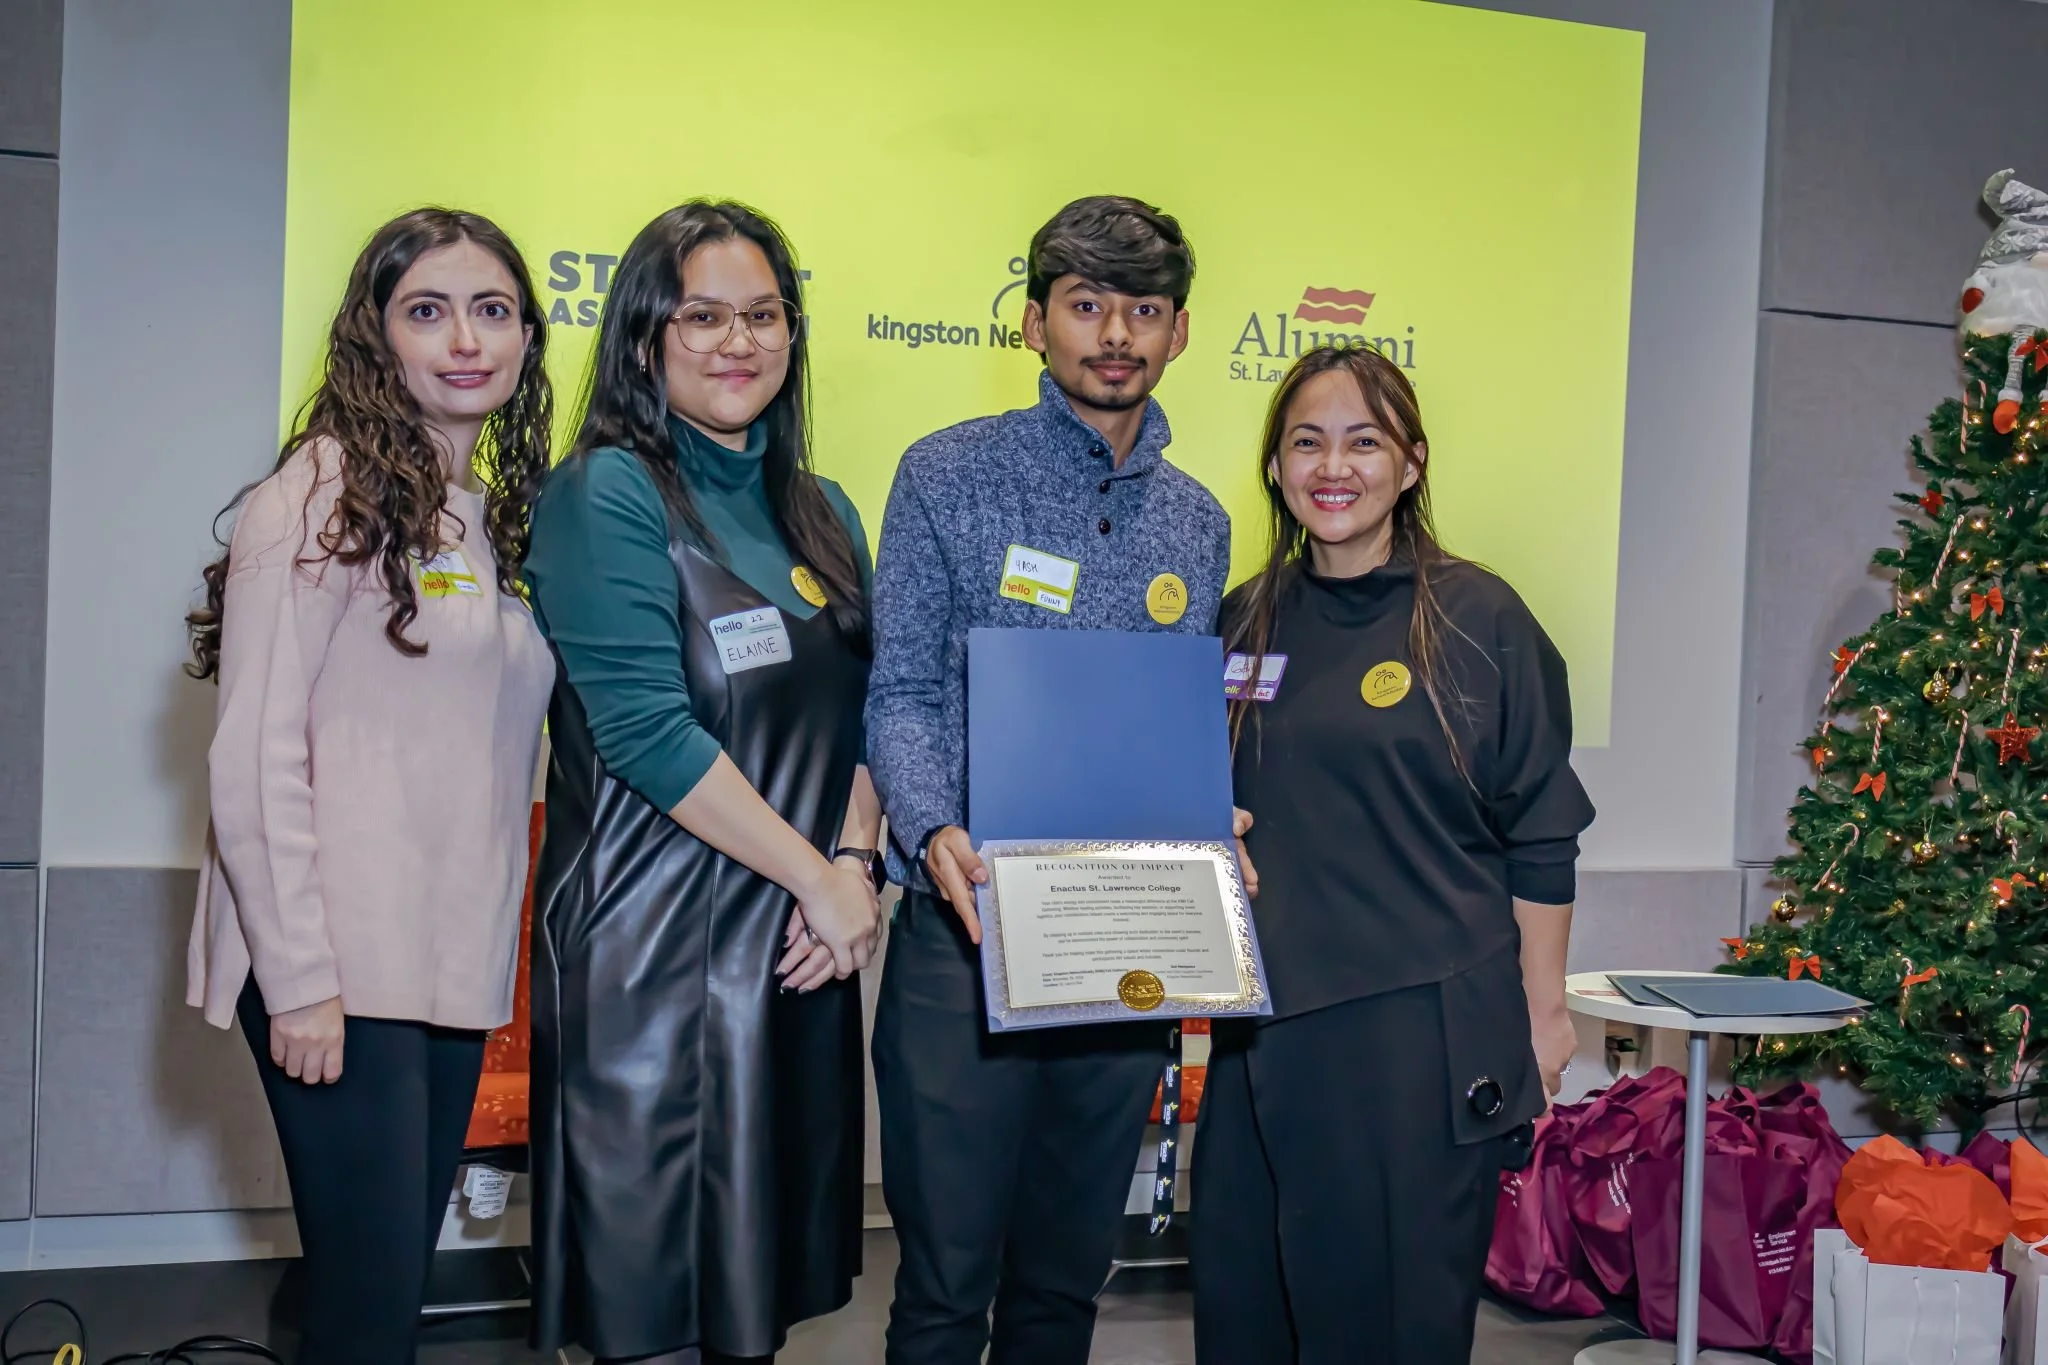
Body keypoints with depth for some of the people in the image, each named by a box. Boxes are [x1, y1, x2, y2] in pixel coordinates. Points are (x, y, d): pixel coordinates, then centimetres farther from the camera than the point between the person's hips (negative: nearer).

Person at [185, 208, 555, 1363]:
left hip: (459, 963, 7)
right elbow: (255, 756, -13)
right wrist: (298, 979, -15)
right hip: (342, 969, -7)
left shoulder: (501, 512, 13)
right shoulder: (327, 492, -8)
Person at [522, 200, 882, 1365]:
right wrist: (818, 877, -13)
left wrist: (858, 865, -6)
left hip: (801, 952, 6)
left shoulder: (823, 512, 12)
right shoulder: (609, 494, -8)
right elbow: (643, 728, -17)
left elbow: (862, 714, 12)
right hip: (654, 949, -6)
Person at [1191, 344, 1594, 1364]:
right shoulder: (1247, 620, 8)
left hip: (1427, 1028, -4)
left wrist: (1542, 1010, -2)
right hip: (1266, 1022, 5)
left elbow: (1540, 839, -2)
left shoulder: (1479, 618, -5)